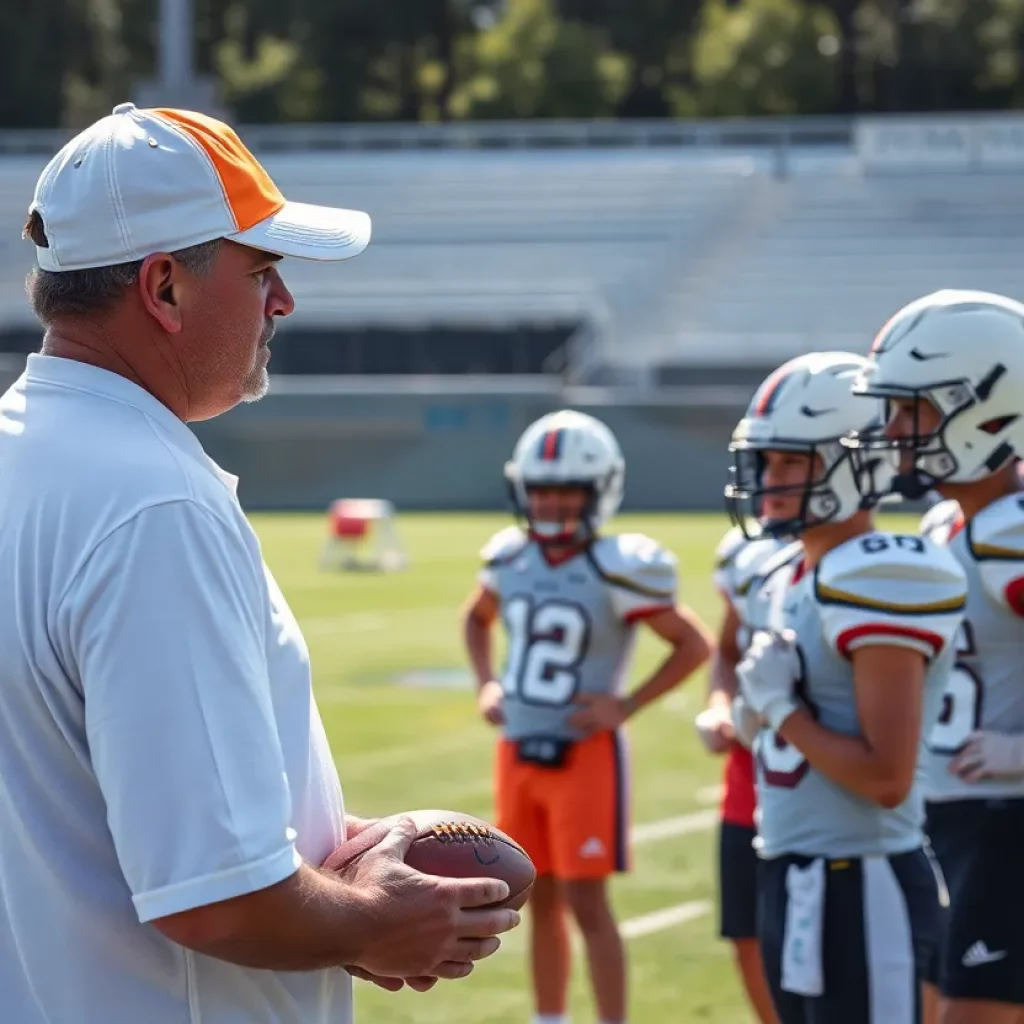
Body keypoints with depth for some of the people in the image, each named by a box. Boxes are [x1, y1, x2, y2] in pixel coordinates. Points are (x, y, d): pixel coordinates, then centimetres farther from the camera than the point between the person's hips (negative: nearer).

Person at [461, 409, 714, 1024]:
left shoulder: (617, 570, -16)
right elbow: (479, 618, 24)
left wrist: (627, 706, -13)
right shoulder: (510, 558, 2)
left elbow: (695, 645, -9)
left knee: (586, 903, -7)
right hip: (518, 751, 6)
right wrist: (486, 684, 9)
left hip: (585, 754, -6)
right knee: (541, 903, 14)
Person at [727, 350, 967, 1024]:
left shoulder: (881, 581, -17)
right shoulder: (786, 577, 13)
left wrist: (781, 709, -14)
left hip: (861, 888, -10)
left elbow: (886, 778, -21)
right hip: (793, 877, 10)